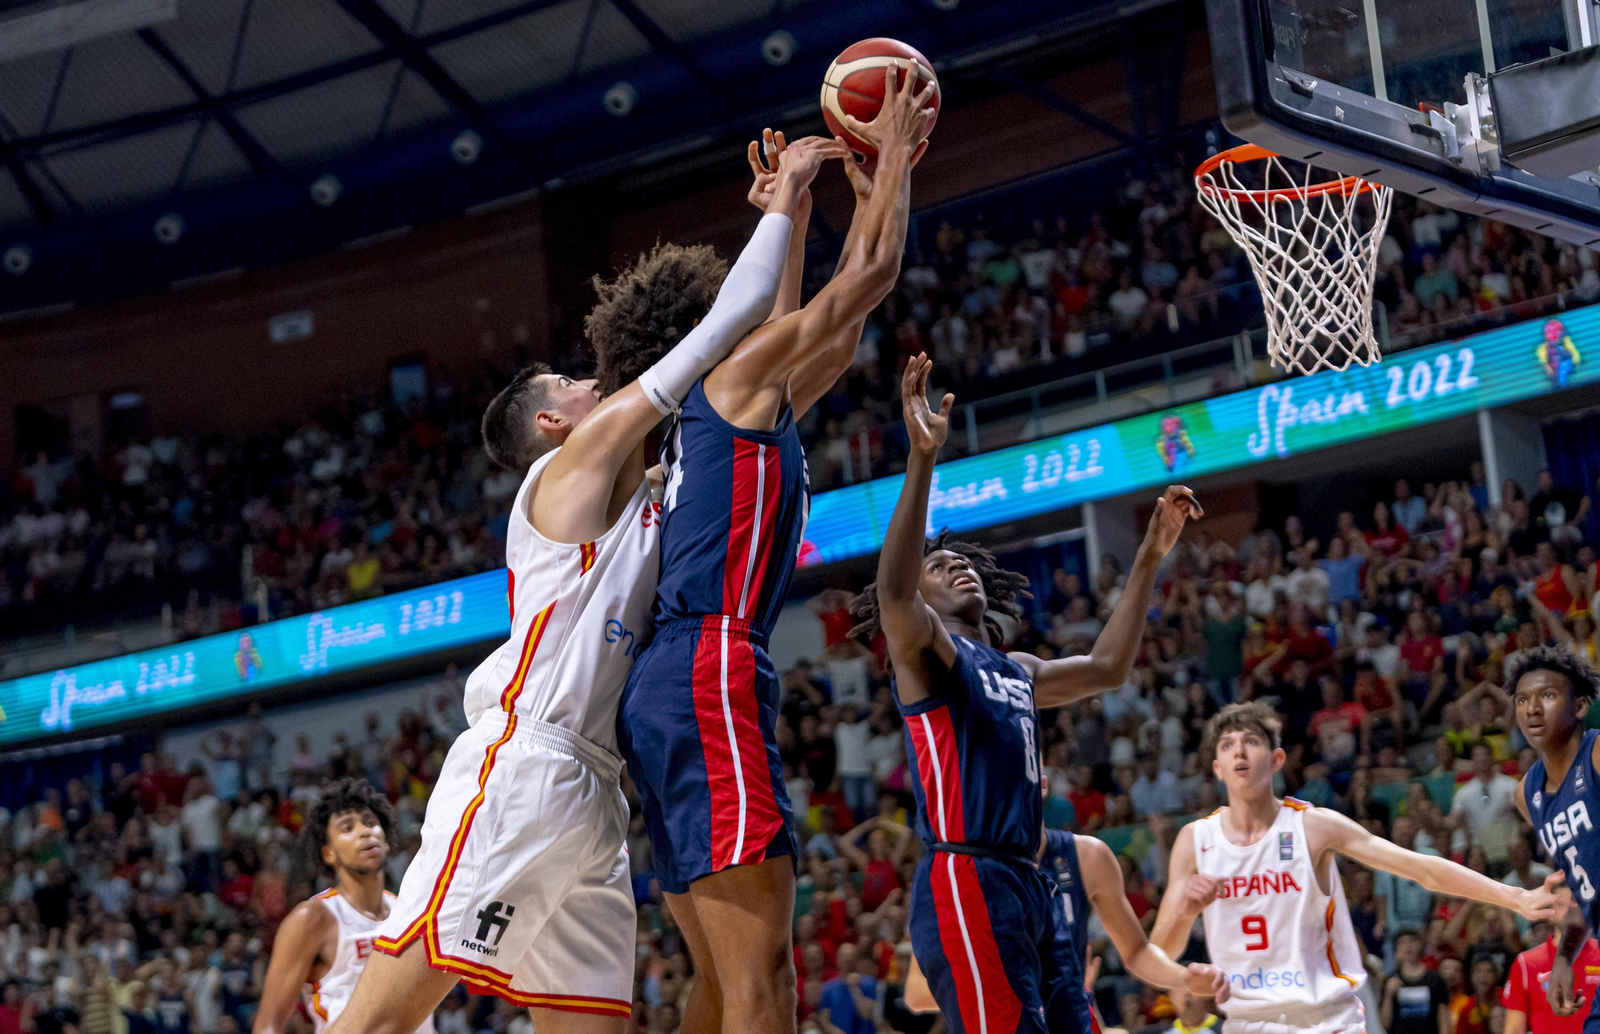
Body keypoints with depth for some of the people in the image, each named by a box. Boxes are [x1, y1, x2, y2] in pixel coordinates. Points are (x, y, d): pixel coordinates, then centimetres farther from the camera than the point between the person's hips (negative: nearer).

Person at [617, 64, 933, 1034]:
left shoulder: (726, 410, 26)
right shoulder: (742, 375, 2)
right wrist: (894, 151, 17)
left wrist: (874, 184, 39)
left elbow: (839, 337, 38)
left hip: (669, 694, 10)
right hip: (709, 675, -10)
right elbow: (873, 272, 2)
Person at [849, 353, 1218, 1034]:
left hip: (1025, 883, 9)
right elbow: (892, 591, -20)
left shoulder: (1012, 669, 25)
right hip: (965, 882, -9)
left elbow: (1106, 669, 36)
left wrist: (1149, 558, 32)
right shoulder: (927, 651, 1)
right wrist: (922, 456, -29)